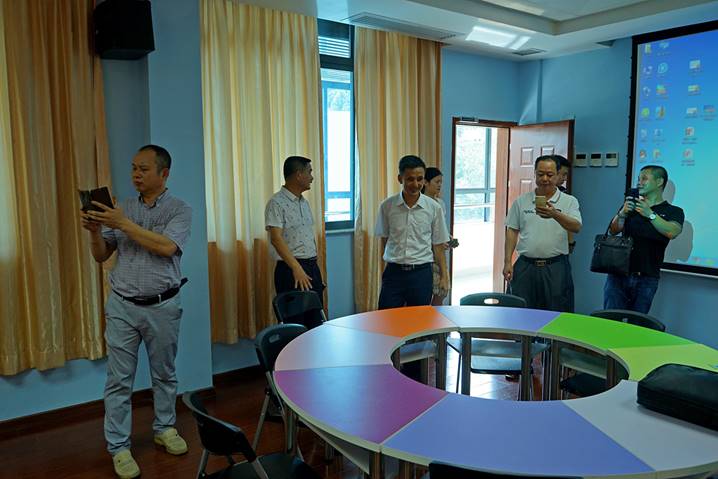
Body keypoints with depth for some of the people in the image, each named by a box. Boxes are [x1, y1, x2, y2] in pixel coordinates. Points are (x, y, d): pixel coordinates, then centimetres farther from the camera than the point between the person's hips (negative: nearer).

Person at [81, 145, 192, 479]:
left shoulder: (179, 210, -4)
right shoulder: (122, 208, 5)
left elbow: (166, 247, -22)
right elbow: (101, 256, 8)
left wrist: (124, 224, -22)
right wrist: (94, 230, -11)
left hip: (162, 307, -2)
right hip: (122, 306, 2)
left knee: (164, 374, 14)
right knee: (119, 380, 5)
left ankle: (165, 428, 34)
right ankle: (119, 447, 18)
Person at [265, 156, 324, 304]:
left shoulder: (304, 203, 15)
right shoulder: (277, 203, -11)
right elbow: (276, 239, -21)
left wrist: (314, 268, 17)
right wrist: (296, 268, -28)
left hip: (312, 268, 8)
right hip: (291, 269, -8)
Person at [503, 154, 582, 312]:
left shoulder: (569, 201, 2)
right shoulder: (521, 201, 8)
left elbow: (576, 227, -14)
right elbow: (512, 232, 9)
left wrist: (555, 214, -32)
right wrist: (507, 262, 1)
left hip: (555, 268, -1)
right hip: (525, 266, 2)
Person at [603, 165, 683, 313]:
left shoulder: (673, 212, 5)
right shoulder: (632, 205, 15)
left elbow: (672, 232, -16)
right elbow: (614, 231, 4)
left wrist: (650, 214, -26)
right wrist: (622, 213, -14)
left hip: (647, 278, -2)